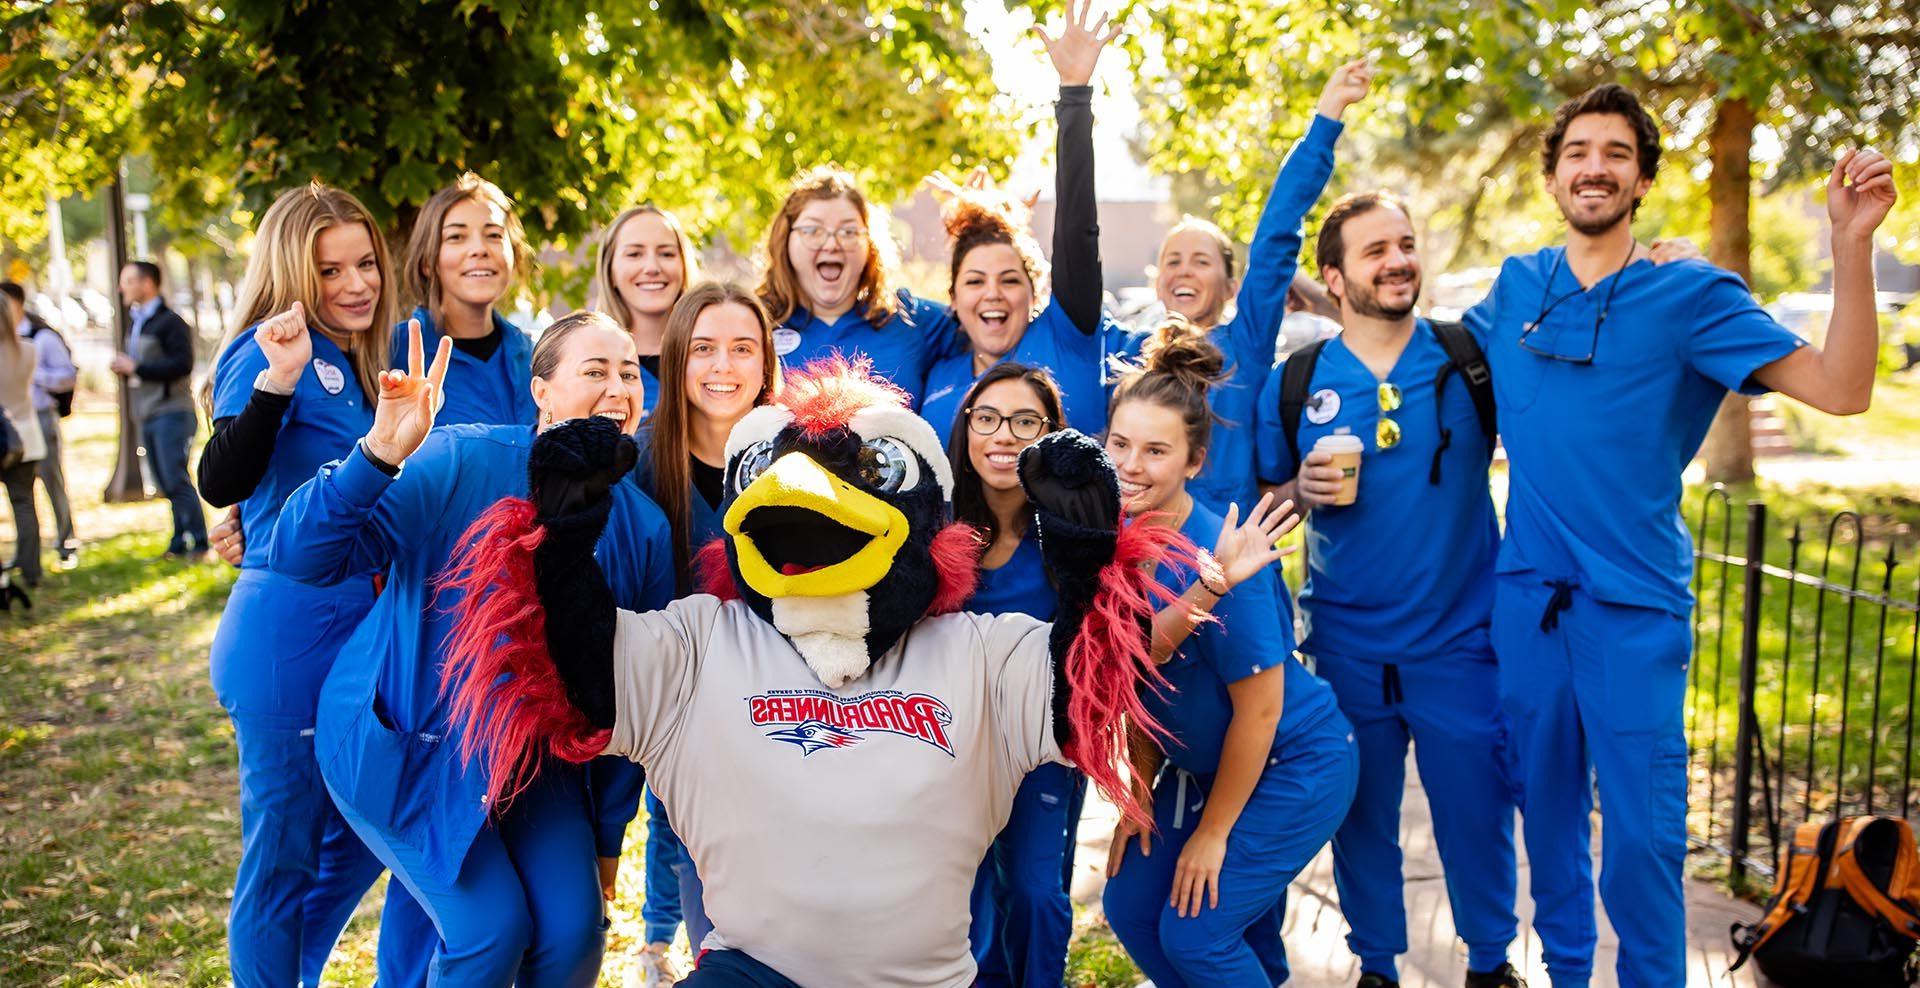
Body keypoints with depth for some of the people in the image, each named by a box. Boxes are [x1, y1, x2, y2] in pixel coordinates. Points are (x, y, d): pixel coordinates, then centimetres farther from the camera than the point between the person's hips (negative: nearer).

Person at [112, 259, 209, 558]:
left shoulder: (170, 322, -9)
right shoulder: (136, 323, 20)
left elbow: (182, 364, -20)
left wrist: (136, 367, -17)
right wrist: (123, 366, 6)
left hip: (172, 412, -9)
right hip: (147, 415, 9)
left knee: (175, 479, -12)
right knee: (166, 484, 8)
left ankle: (198, 542, -7)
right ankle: (180, 542, 12)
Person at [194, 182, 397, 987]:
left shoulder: (353, 361, 11)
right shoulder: (271, 351, -13)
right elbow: (220, 484, -29)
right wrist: (275, 381, -41)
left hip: (356, 630, 9)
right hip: (288, 636, -9)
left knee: (360, 837, 22)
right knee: (283, 856, 4)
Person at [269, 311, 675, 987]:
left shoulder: (642, 526, -6)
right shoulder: (460, 463, -19)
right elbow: (300, 558, -25)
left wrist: (606, 836, 8)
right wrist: (380, 452, -43)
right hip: (405, 743, -4)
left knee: (574, 929, -5)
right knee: (491, 927, -13)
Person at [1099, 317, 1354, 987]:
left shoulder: (1222, 558, -29)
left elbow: (1259, 707, -21)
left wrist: (1213, 831, -12)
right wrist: (1141, 796, 4)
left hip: (1294, 763, -7)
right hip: (1201, 762, 7)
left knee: (1193, 931, -7)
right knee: (1130, 907, 7)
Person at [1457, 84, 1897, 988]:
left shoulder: (1690, 295, -5)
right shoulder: (1515, 287, 5)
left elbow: (1840, 389, -15)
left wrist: (1851, 240, -25)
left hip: (1634, 607, -3)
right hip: (1526, 594, 4)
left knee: (1640, 832, 0)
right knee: (1547, 805, 17)